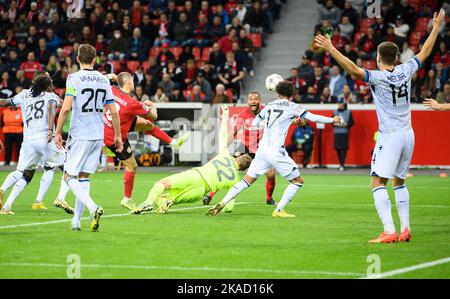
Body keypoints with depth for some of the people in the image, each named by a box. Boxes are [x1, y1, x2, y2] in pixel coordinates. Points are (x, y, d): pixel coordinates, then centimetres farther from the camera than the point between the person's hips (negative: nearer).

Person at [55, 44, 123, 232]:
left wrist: (58, 132, -7)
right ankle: (76, 220, 12)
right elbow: (113, 112, 8)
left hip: (80, 135, -5)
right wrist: (118, 136, 18)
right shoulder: (104, 80, 7)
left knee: (69, 177, -1)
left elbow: (66, 108, -16)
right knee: (84, 176, 13)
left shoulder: (74, 78, -7)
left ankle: (93, 208, -23)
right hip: (98, 135, 5)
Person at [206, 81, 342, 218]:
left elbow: (254, 123, 22)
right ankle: (278, 210, -1)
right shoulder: (291, 106, 0)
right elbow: (313, 117, -3)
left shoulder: (269, 105, 14)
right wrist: (332, 120, 10)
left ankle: (222, 204, 1)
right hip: (276, 150, -6)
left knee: (247, 180, 13)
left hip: (262, 149, 6)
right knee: (297, 181, 6)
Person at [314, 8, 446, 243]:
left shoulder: (379, 77, -12)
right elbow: (425, 52, 18)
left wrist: (331, 49, -27)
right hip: (408, 134, 7)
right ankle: (405, 229, 15)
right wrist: (436, 27, 30)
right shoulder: (405, 71, 4)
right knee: (399, 182, 20)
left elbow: (353, 69, -26)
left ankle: (389, 231, -20)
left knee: (378, 183, -8)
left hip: (390, 136, -7)